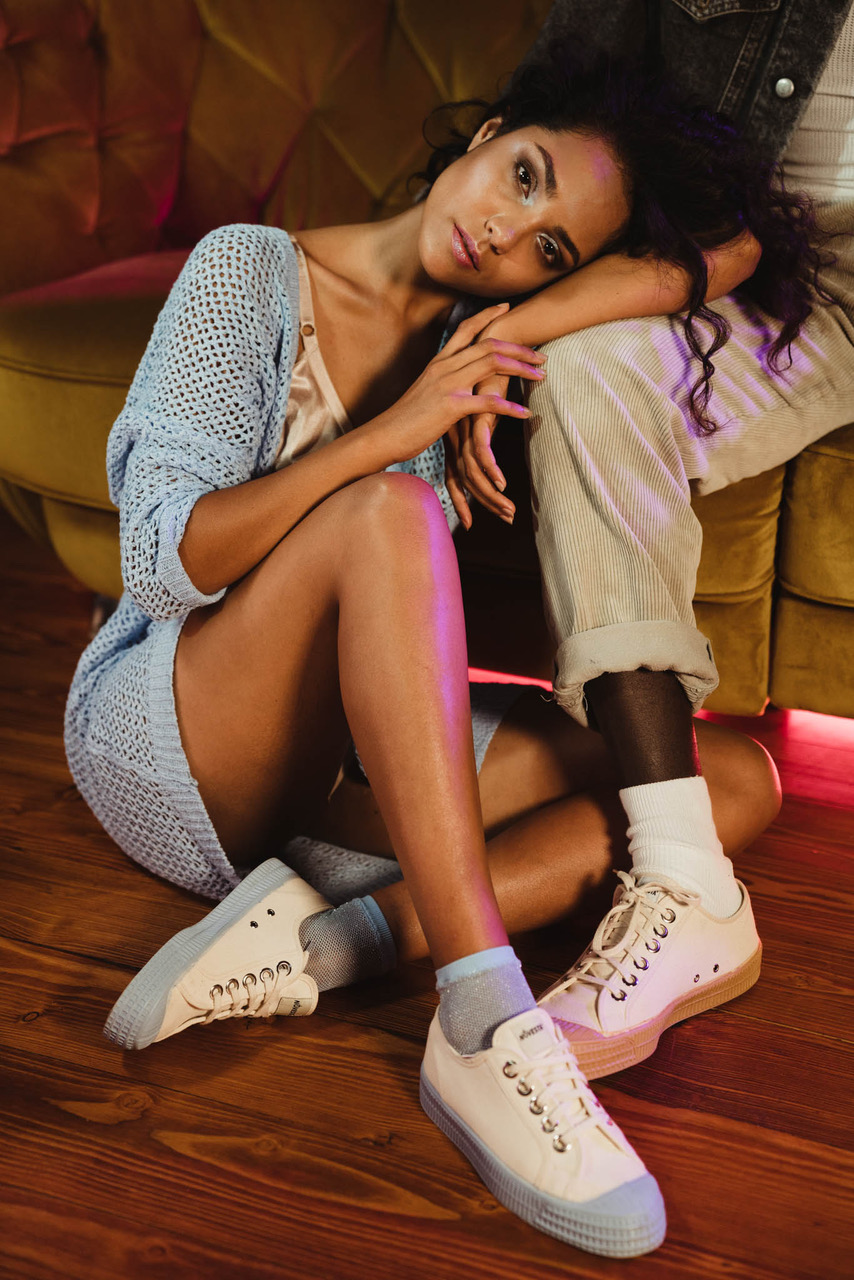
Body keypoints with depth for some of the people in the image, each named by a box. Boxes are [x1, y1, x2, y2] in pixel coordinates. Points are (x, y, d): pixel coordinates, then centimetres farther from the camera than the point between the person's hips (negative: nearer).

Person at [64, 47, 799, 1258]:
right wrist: (389, 434, -26)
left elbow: (739, 243, 3)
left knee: (741, 778, -10)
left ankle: (320, 945, -26)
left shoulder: (498, 341, 5)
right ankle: (483, 1026, -39)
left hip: (358, 766, 5)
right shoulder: (251, 272, -8)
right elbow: (164, 558, -17)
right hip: (162, 741, -5)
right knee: (387, 511, -35)